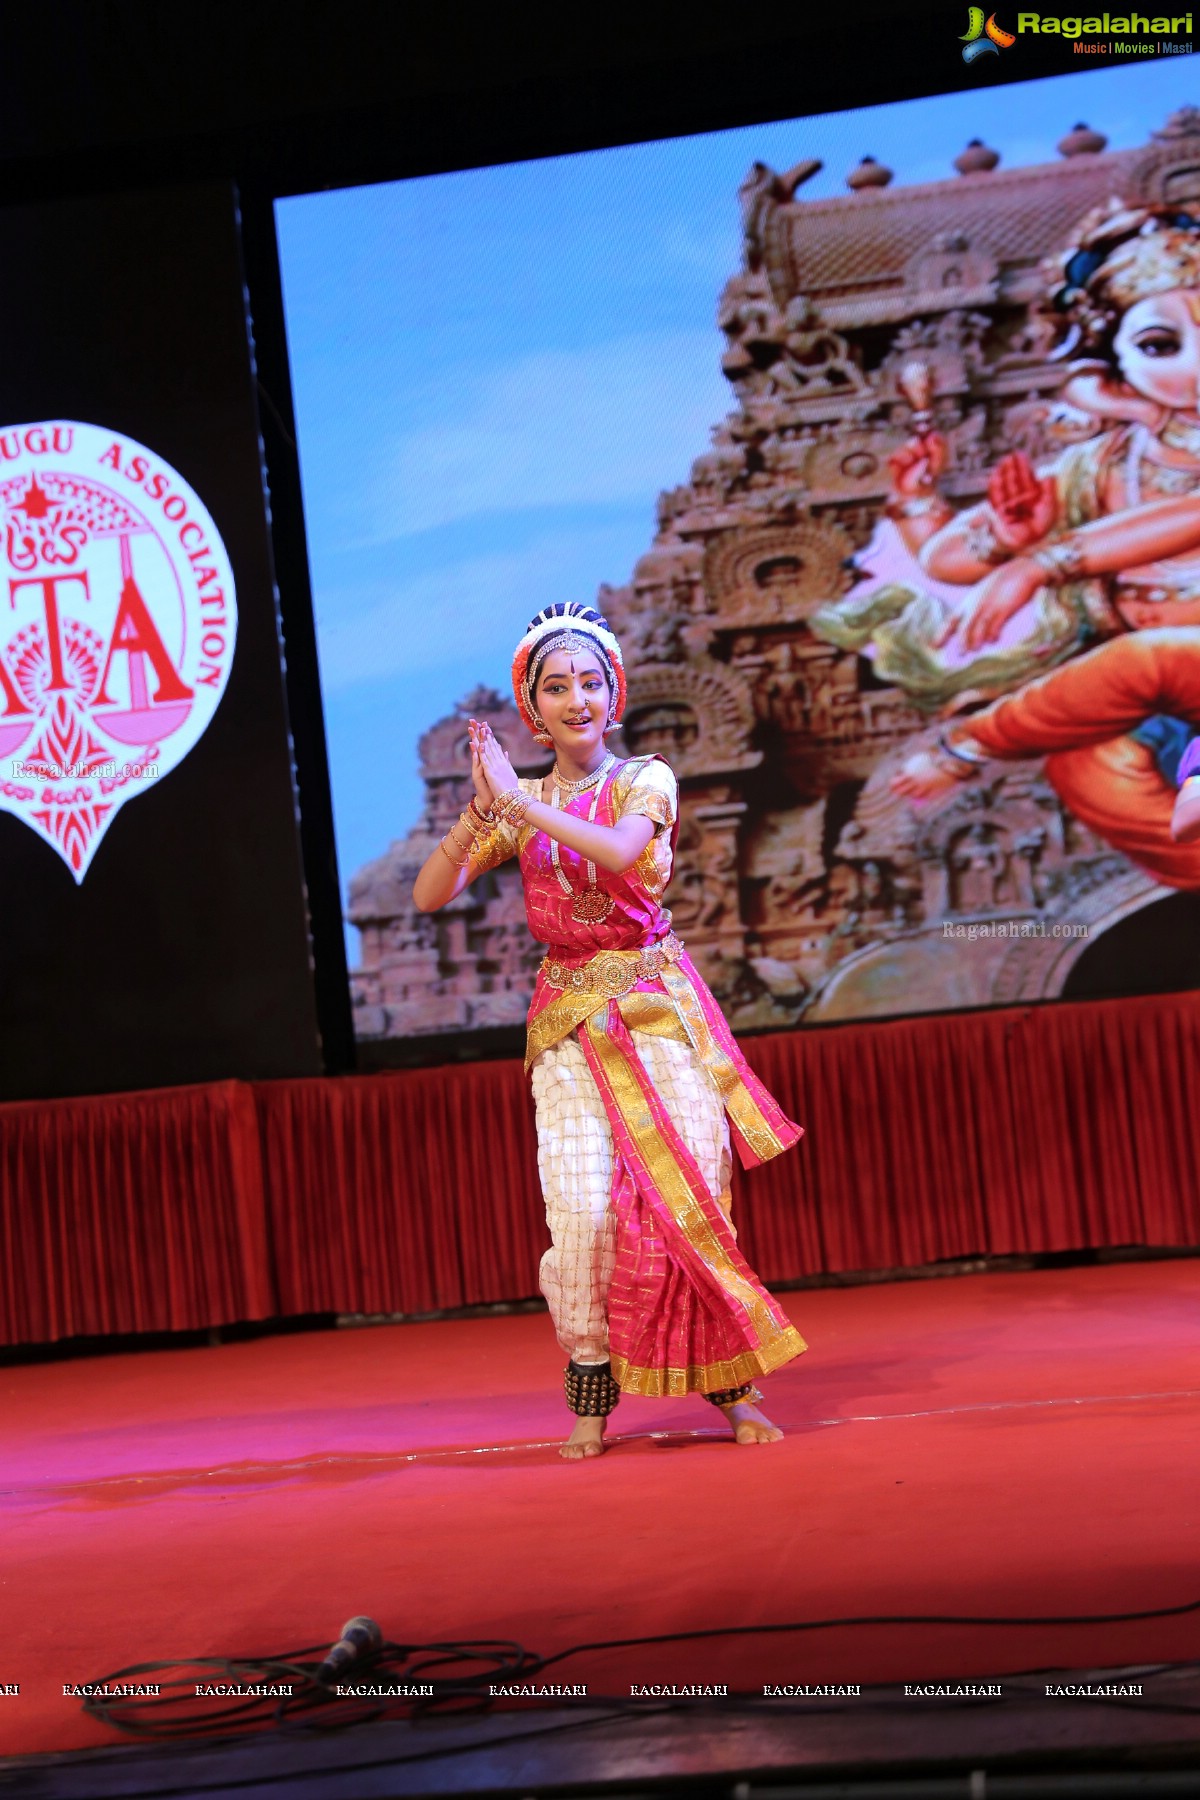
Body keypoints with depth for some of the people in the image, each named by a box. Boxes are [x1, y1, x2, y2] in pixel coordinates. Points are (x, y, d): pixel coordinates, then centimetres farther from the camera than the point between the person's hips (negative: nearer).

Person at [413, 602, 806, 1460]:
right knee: (586, 1210, -12)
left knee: (692, 1196, -5)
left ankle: (732, 1384, 10)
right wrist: (481, 810, -17)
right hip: (571, 1024, 1)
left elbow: (619, 851, -21)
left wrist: (519, 801, -23)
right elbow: (431, 894, -2)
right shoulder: (516, 806, 10)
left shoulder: (646, 780, 2)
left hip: (661, 1010, -1)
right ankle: (591, 1396, 4)